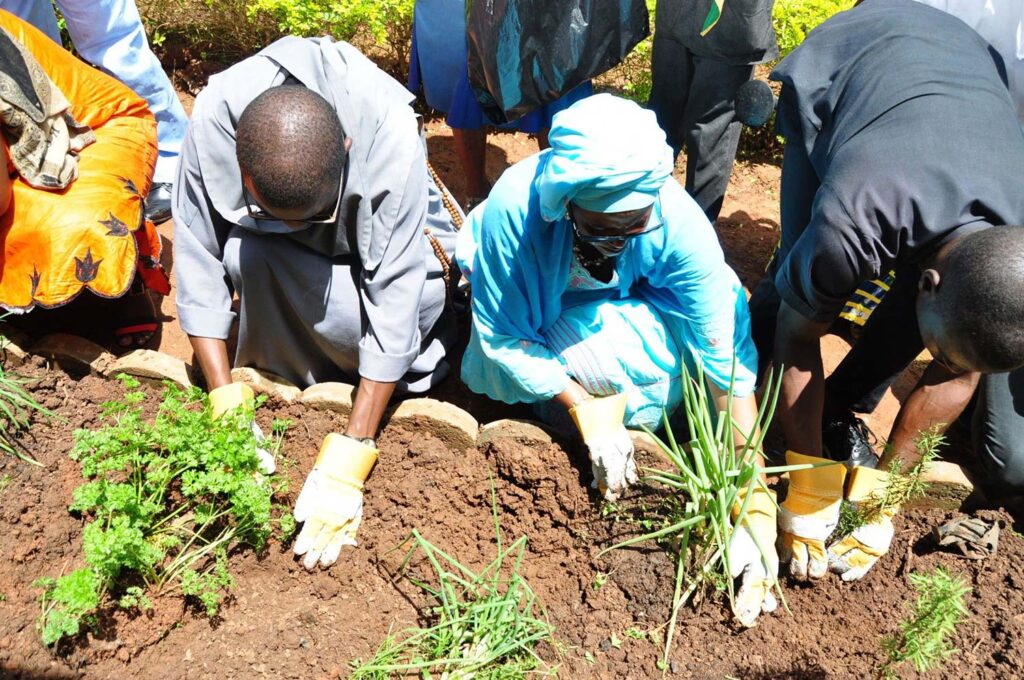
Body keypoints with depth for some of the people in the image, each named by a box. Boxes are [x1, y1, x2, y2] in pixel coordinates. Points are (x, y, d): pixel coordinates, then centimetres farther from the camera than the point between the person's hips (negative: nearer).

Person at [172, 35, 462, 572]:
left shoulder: (391, 139, -38)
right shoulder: (213, 120, -32)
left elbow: (393, 301, -37)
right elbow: (197, 265, -25)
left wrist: (347, 459, -37)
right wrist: (228, 407, -30)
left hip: (375, 242, -2)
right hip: (278, 256, 2)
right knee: (243, 256, -31)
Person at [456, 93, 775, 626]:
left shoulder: (681, 225, -34)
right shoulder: (513, 208, -38)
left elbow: (729, 368, -31)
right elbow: (503, 337, -26)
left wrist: (756, 506, -33)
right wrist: (587, 411, -33)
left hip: (627, 306, 2)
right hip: (530, 302, -1)